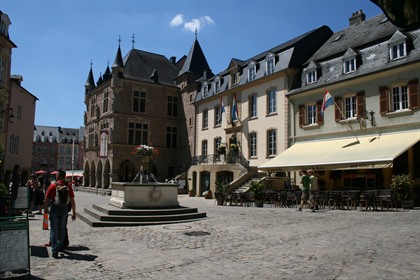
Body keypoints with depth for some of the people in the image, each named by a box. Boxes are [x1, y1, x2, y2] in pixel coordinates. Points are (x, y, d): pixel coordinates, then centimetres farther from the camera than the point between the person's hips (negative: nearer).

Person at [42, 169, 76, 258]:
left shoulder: (53, 186, -9)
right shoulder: (68, 187, -3)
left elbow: (46, 200, -8)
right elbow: (72, 201, -4)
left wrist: (45, 208, 10)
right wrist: (74, 213, 2)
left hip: (54, 209, -3)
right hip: (64, 209, 3)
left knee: (54, 230, 3)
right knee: (62, 229, 19)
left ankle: (55, 250, -4)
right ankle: (61, 247, 34)